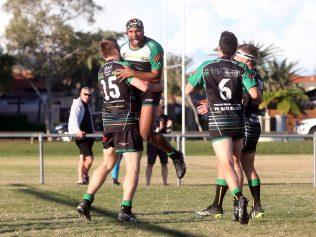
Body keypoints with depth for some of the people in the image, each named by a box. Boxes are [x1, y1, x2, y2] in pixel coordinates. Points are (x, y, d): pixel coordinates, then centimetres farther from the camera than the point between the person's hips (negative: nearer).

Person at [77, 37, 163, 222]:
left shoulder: (101, 72, 13)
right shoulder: (123, 67, -10)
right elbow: (144, 86, -19)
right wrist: (160, 87, 0)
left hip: (109, 123, 7)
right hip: (127, 123, -7)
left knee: (107, 165, 17)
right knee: (133, 168, -3)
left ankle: (86, 202, 9)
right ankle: (126, 210, -11)